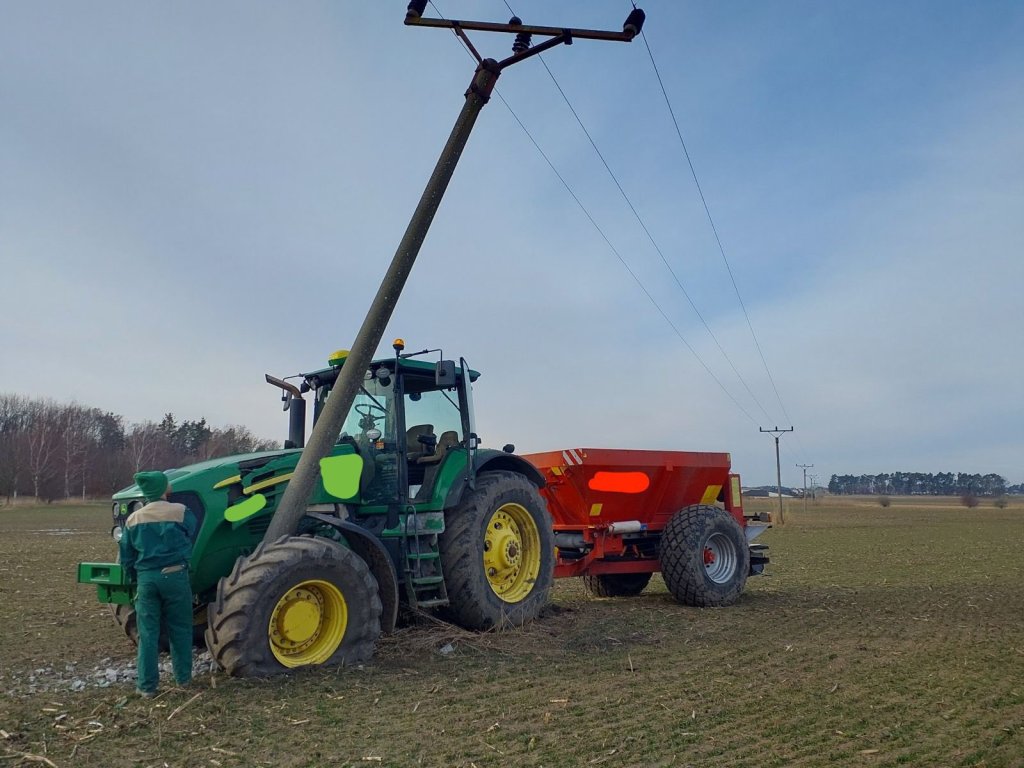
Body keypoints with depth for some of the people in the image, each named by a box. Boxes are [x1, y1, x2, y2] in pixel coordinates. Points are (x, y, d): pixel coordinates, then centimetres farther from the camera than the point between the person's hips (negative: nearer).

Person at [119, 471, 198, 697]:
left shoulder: (133, 519, 5)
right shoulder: (181, 512, -5)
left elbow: (126, 557, 11)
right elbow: (192, 535, 12)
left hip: (146, 577, 2)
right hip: (175, 575, -2)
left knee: (148, 633, 7)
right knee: (180, 629, 12)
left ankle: (147, 686, 9)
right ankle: (184, 677, 20)